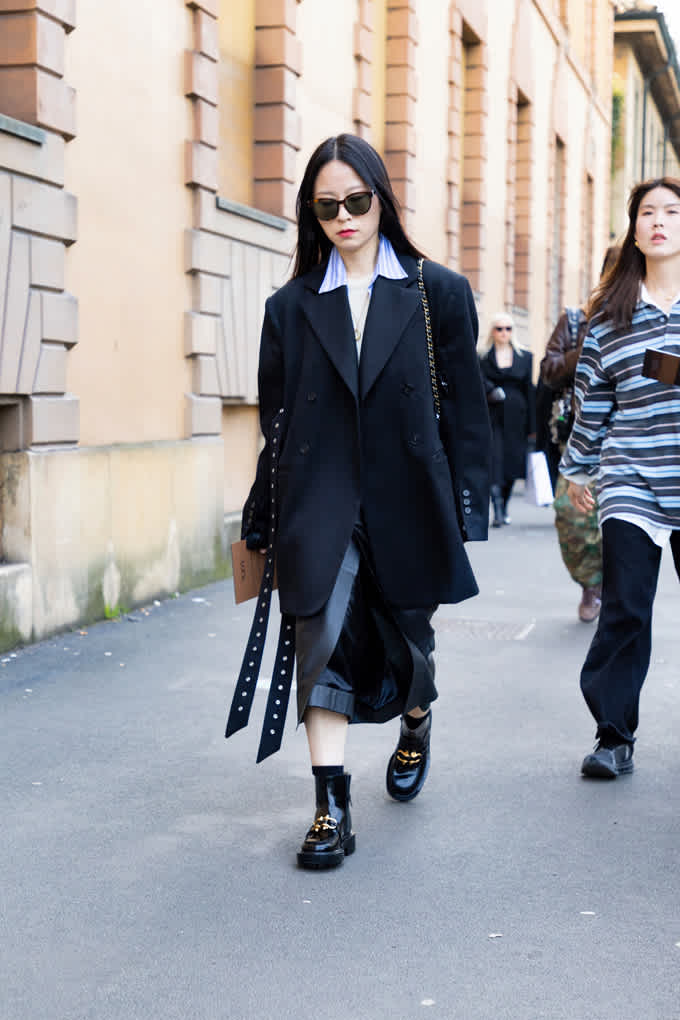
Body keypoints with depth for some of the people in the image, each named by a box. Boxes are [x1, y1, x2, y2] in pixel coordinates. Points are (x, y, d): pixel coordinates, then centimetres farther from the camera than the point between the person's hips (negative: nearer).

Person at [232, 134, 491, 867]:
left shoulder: (438, 293, 4)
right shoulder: (291, 307, 7)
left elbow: (464, 408, 3)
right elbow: (275, 421, 9)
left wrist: (467, 511, -1)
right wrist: (260, 522, 9)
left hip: (408, 503, 0)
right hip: (320, 505, 0)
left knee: (406, 637, 13)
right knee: (323, 641, -9)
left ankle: (415, 724, 47)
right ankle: (331, 808, -2)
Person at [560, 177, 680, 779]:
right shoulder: (609, 316, 7)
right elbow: (592, 402, 13)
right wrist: (576, 469, 16)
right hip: (630, 485, 0)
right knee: (625, 610, -4)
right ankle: (614, 736, 6)